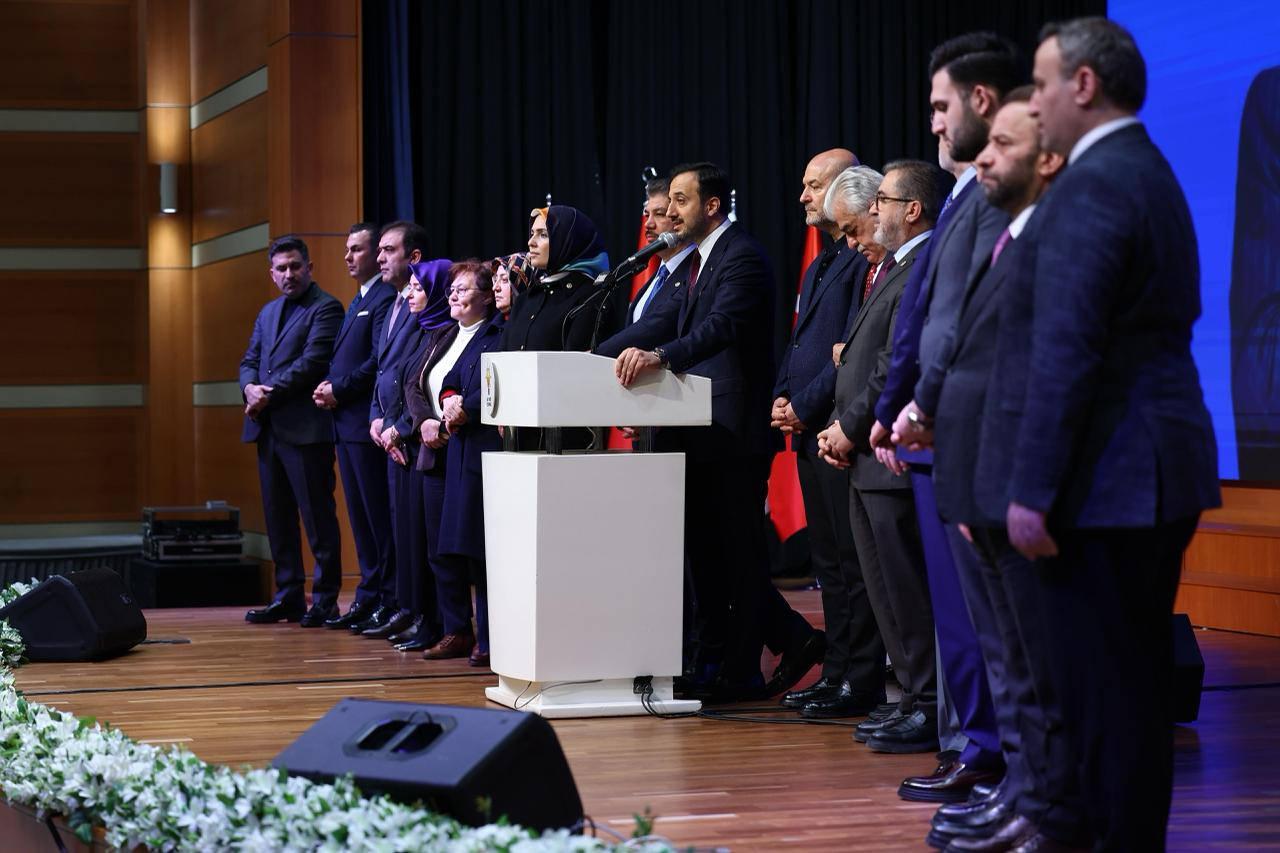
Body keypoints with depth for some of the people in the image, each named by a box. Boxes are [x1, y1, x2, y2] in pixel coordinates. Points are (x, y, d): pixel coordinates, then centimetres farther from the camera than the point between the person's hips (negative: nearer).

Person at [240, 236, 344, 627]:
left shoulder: (325, 308, -5)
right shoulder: (268, 312, 21)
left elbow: (312, 362, -15)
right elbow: (249, 360, 18)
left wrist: (269, 395, -14)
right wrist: (250, 387, -4)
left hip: (305, 428, -8)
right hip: (268, 429, 8)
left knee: (317, 516, -4)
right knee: (278, 517, 10)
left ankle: (324, 600, 1)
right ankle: (288, 597, 16)